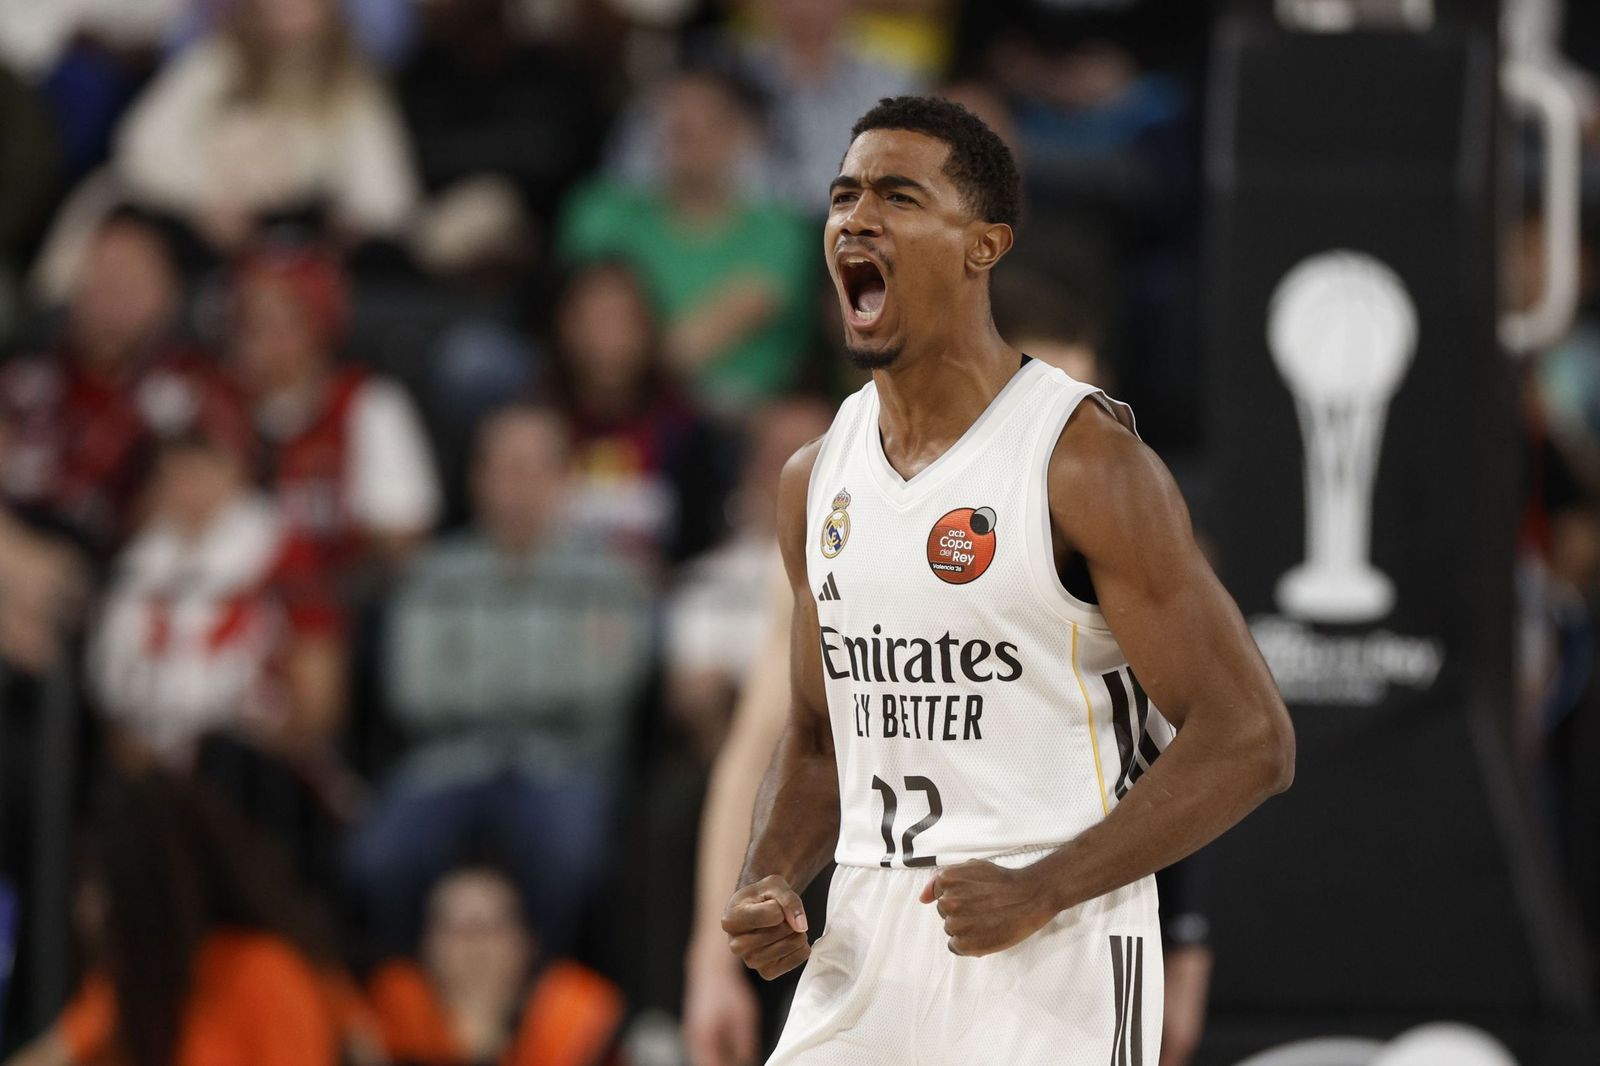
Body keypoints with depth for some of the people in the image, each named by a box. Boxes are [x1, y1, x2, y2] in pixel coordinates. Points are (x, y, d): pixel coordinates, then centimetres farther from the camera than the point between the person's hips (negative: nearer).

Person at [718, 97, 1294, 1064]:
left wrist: (1042, 889, -21)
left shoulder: (1084, 460, -10)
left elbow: (1248, 739, -13)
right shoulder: (816, 481, 10)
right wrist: (771, 885, 2)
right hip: (864, 965, 6)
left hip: (1050, 971, -6)